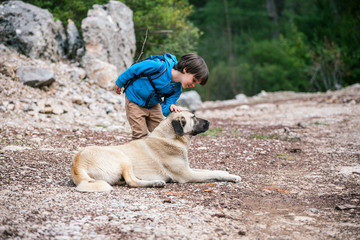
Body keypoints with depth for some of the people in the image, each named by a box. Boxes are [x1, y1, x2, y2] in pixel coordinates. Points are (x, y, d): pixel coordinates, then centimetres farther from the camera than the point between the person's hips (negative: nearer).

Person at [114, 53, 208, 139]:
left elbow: (164, 110, -10)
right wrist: (119, 83, -2)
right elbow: (133, 69, -19)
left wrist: (170, 107, -35)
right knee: (141, 135, -7)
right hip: (135, 101, -5)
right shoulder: (158, 66, -34)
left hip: (154, 105, 5)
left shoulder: (177, 88, -14)